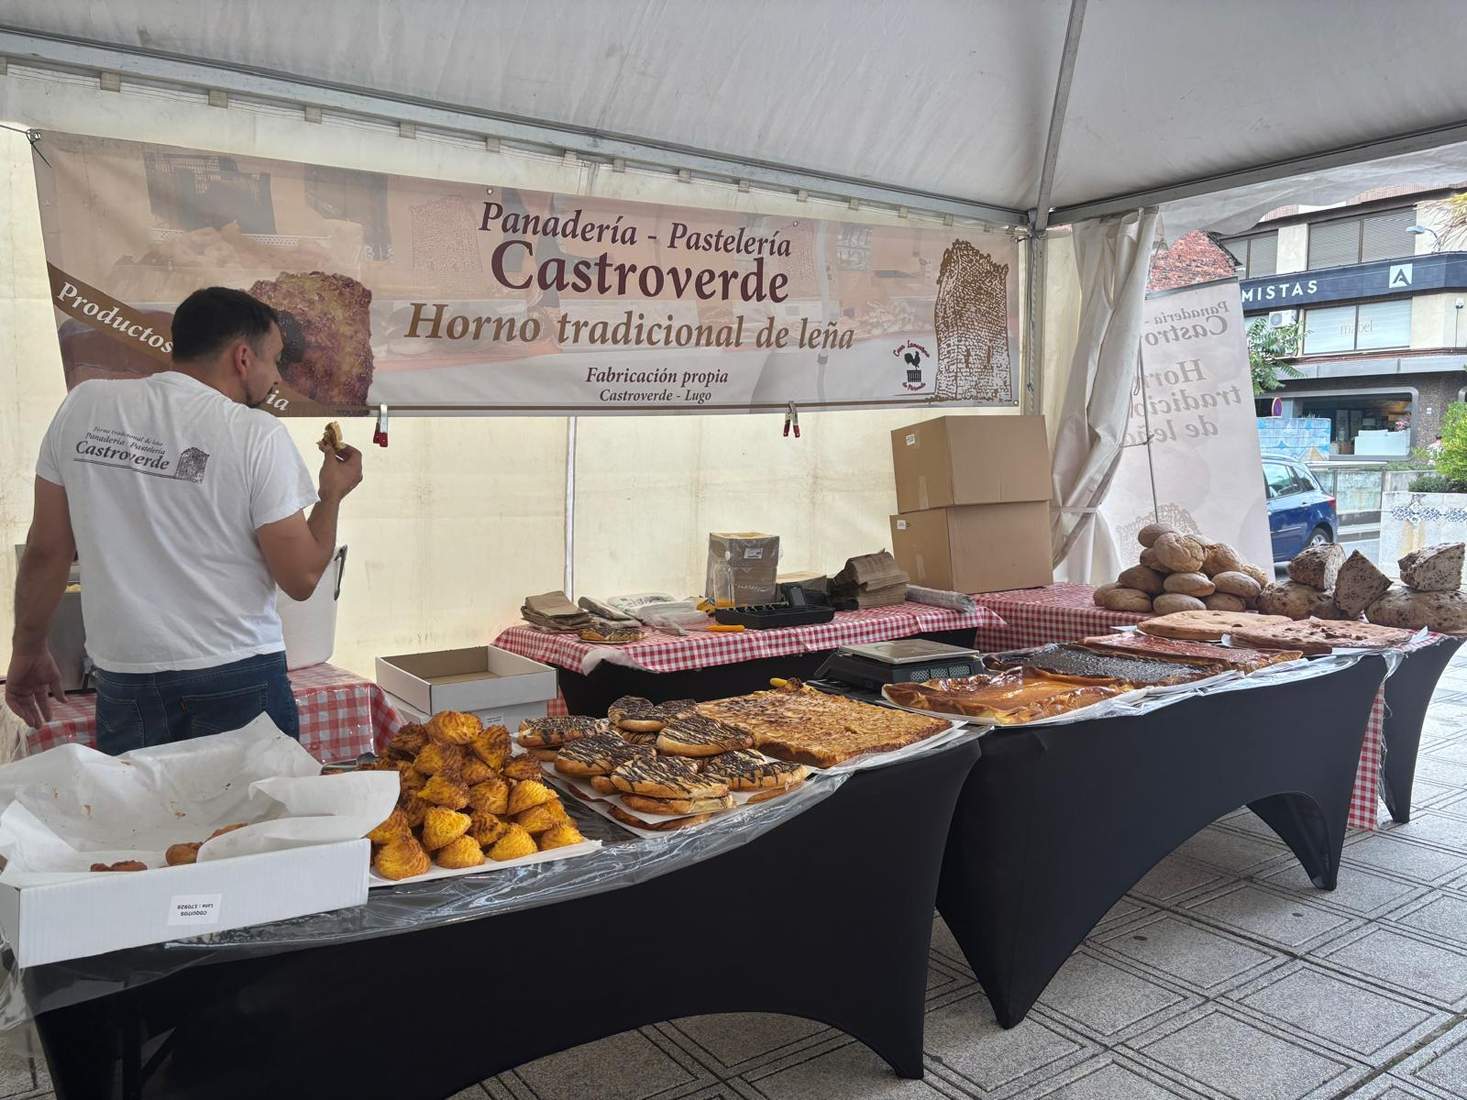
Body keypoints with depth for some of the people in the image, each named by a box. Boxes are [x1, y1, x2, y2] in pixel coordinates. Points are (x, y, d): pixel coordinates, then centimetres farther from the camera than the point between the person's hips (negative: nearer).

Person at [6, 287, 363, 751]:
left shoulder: (84, 406, 1)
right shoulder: (257, 435, -11)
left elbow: (46, 549, 6)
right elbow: (301, 578, -9)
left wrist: (28, 652, 19)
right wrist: (333, 493, 6)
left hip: (124, 680, 4)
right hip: (238, 683, -3)